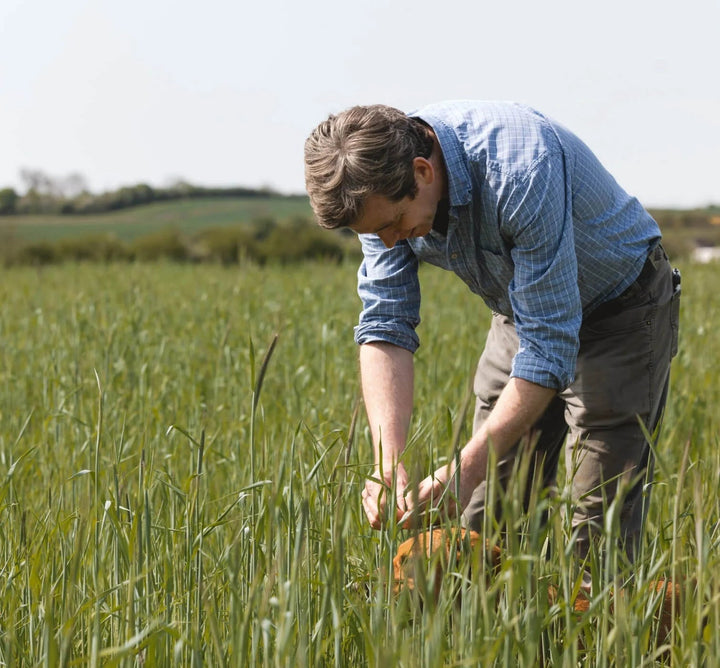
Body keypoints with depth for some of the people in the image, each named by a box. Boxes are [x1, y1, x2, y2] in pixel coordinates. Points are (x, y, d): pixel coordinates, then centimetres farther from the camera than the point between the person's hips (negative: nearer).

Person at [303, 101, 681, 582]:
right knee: (489, 522, 2)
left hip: (620, 304, -6)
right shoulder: (382, 188, -18)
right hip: (525, 311, 6)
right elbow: (385, 326, -16)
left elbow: (549, 346, -35)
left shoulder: (521, 170, -38)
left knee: (602, 520, -12)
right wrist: (389, 464, -28)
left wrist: (467, 468, -36)